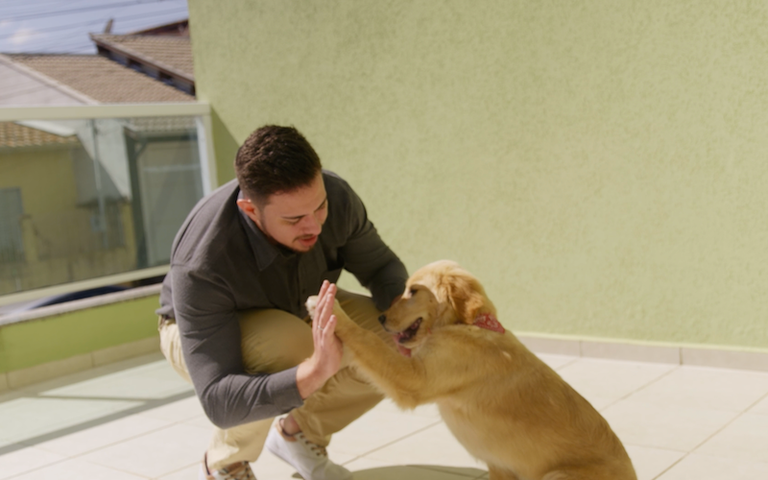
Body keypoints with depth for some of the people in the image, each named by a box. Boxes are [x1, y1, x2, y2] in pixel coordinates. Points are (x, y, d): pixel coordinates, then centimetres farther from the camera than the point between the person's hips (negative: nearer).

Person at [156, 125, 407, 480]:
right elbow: (219, 402, -43)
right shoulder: (201, 265, -41)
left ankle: (299, 432, 6)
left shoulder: (334, 197, -29)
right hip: (200, 332, -4)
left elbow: (381, 267, -9)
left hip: (288, 311, 5)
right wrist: (314, 372, -59)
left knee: (394, 345, -19)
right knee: (288, 345, -38)